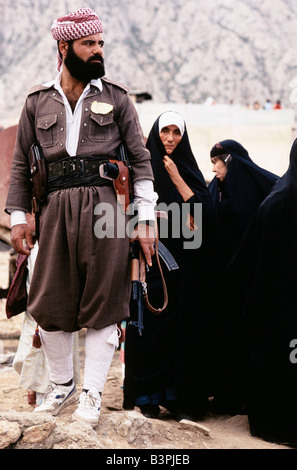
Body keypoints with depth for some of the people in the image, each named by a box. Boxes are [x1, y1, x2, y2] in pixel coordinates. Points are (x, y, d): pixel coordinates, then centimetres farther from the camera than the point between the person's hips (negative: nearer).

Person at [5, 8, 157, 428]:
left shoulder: (116, 98, 9)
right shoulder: (38, 101, 12)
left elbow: (141, 159, 7)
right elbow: (21, 162, 15)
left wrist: (145, 218, 0)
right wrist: (18, 216, 7)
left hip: (106, 205, -1)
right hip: (56, 207, 2)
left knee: (103, 304, -2)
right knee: (50, 303, 2)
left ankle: (92, 394, 8)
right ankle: (62, 385, 22)